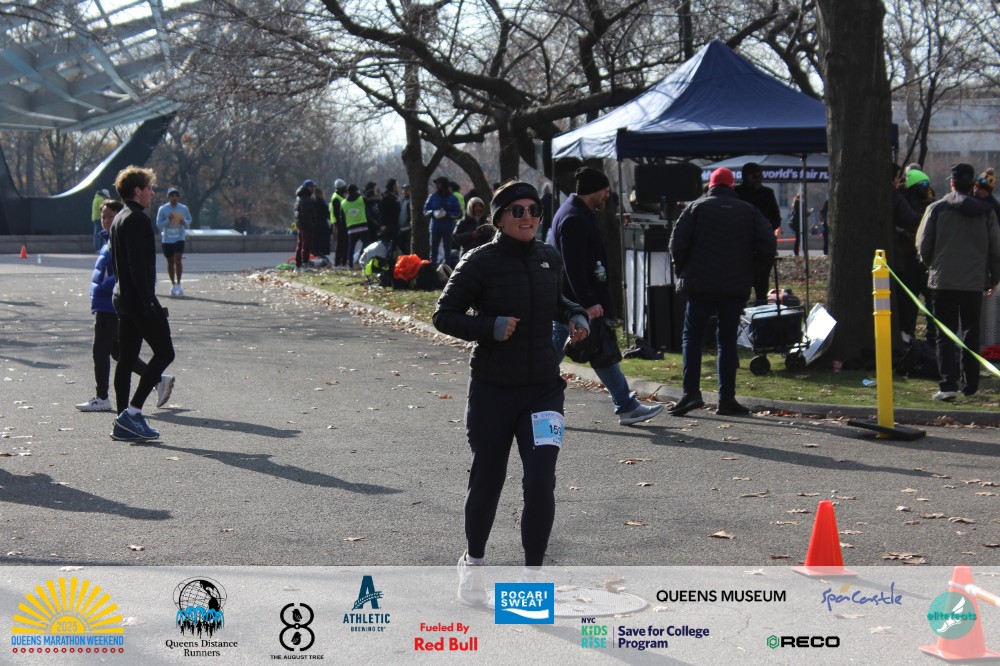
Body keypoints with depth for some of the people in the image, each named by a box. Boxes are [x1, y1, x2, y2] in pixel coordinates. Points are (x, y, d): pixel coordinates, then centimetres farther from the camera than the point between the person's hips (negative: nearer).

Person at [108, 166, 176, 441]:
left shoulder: (119, 219, 17)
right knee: (164, 352, -4)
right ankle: (132, 412, -10)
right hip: (139, 298, -10)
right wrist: (149, 301, -22)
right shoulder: (138, 219, -14)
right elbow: (138, 264, -22)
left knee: (126, 359, 10)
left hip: (122, 298, 10)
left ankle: (124, 424, 11)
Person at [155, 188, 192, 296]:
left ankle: (178, 284, -10)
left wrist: (184, 222, -8)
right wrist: (168, 220, -19)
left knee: (178, 260, -14)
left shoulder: (183, 208, 1)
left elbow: (189, 219, 15)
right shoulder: (162, 209, -3)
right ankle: (173, 284, 19)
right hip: (166, 239, 1)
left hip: (179, 238, -1)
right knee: (170, 262, 7)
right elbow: (159, 224, -2)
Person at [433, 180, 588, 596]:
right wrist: (490, 327, -21)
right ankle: (473, 562, 35)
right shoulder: (480, 263, -9)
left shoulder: (549, 259, 6)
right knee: (487, 483, 10)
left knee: (540, 484, -9)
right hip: (492, 392, -3)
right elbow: (444, 316, -7)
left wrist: (575, 316, 5)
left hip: (543, 389, 3)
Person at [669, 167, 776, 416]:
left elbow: (677, 244, -5)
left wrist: (681, 272, 9)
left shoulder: (696, 207, 3)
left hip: (700, 285, -2)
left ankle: (691, 391, -9)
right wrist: (749, 270, 12)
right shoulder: (749, 211, 9)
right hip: (736, 287, 2)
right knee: (727, 340, 8)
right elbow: (768, 245, 0)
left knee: (692, 337, 6)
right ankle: (727, 398, 4)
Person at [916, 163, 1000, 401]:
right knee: (971, 334, 14)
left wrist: (932, 266, 19)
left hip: (943, 281, -2)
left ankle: (948, 384, -12)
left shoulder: (937, 209, -4)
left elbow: (923, 245, 0)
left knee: (946, 334, 0)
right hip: (975, 282, 2)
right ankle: (970, 385, 18)